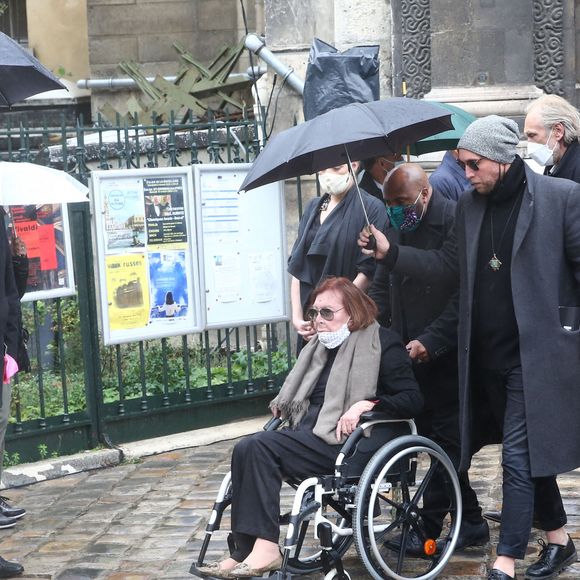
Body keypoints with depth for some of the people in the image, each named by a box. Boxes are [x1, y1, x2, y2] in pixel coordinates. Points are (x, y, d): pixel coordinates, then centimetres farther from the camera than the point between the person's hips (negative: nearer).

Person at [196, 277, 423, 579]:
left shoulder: (381, 343, -1)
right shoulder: (321, 345, 21)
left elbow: (412, 399, -8)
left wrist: (366, 404, -21)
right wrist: (282, 403, 13)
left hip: (346, 441, -7)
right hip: (311, 435, 7)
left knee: (261, 447, -26)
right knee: (246, 449, -20)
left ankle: (265, 550, -28)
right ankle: (247, 552, -23)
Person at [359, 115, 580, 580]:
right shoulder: (470, 206, 9)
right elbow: (448, 264, 9)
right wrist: (391, 253, -2)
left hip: (535, 352, -6)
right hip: (488, 354, 6)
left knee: (519, 456, -8)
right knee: (531, 453, 16)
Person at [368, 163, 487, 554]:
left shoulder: (455, 223, -14)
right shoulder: (396, 226, 12)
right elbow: (382, 288, 18)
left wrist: (430, 341, -21)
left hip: (446, 356, -8)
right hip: (411, 353, 8)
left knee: (446, 439, -1)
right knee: (439, 438, 12)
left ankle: (428, 529, 6)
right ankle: (472, 524, 21)